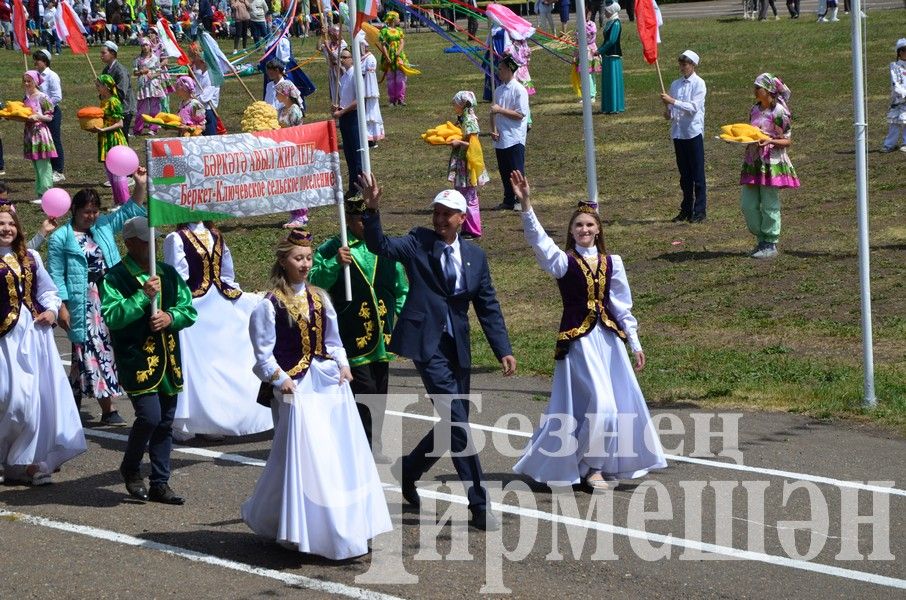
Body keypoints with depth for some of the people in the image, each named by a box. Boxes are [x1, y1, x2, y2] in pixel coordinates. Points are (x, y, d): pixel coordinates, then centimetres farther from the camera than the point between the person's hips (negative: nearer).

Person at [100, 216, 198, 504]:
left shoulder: (168, 273, 12)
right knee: (149, 416, -16)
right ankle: (131, 468, 9)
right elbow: (111, 316, -18)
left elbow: (190, 310, 11)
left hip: (168, 358, 6)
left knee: (165, 423, 8)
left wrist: (171, 316, -9)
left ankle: (160, 484, 17)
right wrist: (143, 296, -23)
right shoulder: (115, 278, -6)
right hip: (136, 359, -6)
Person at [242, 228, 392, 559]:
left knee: (344, 453, 5)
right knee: (305, 456, -7)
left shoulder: (318, 297, 12)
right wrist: (279, 379, -17)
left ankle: (346, 525, 14)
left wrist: (342, 365, 3)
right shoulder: (269, 305, -7)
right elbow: (264, 354, -7)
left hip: (329, 382, 6)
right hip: (297, 386, -6)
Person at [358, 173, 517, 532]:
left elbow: (488, 307, 11)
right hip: (427, 344, -5)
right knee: (458, 424, -10)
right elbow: (380, 246, -18)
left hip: (458, 347, 5)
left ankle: (408, 469, 38)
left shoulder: (475, 256, 10)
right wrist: (372, 210, -33)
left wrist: (503, 350, 2)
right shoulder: (418, 243, -1)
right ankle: (479, 506, -7)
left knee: (454, 425, 12)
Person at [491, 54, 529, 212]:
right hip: (500, 139, 7)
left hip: (514, 138, -7)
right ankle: (508, 201, 20)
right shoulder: (499, 90, 11)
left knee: (516, 171, -2)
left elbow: (520, 115, -16)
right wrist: (494, 130, -1)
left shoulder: (519, 90, -11)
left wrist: (500, 110, -17)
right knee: (504, 171, 11)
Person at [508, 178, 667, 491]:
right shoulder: (563, 261, -4)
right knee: (599, 405, -11)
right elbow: (537, 239, -21)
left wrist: (635, 344, 11)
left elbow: (622, 306, 12)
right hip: (578, 339, -5)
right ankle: (590, 466, 8)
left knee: (622, 404, 5)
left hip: (608, 337, 5)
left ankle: (605, 465, 20)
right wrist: (525, 204, -35)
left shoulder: (611, 263, 8)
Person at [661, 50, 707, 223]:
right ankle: (686, 210, 18)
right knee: (684, 174, 11)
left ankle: (700, 211, 3)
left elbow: (694, 107, -17)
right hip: (678, 132, 6)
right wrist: (668, 113, -6)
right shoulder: (675, 84, 12)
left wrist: (672, 101, -21)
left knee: (697, 174, -2)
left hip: (694, 132, -6)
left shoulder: (699, 84, -5)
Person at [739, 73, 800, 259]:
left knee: (769, 205, -1)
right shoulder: (755, 110, 12)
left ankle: (770, 245, 8)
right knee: (748, 205, 5)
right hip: (753, 161, 7)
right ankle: (761, 239, 19)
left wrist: (770, 141, -25)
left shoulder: (779, 112, -10)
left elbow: (786, 141, -8)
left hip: (771, 162, -7)